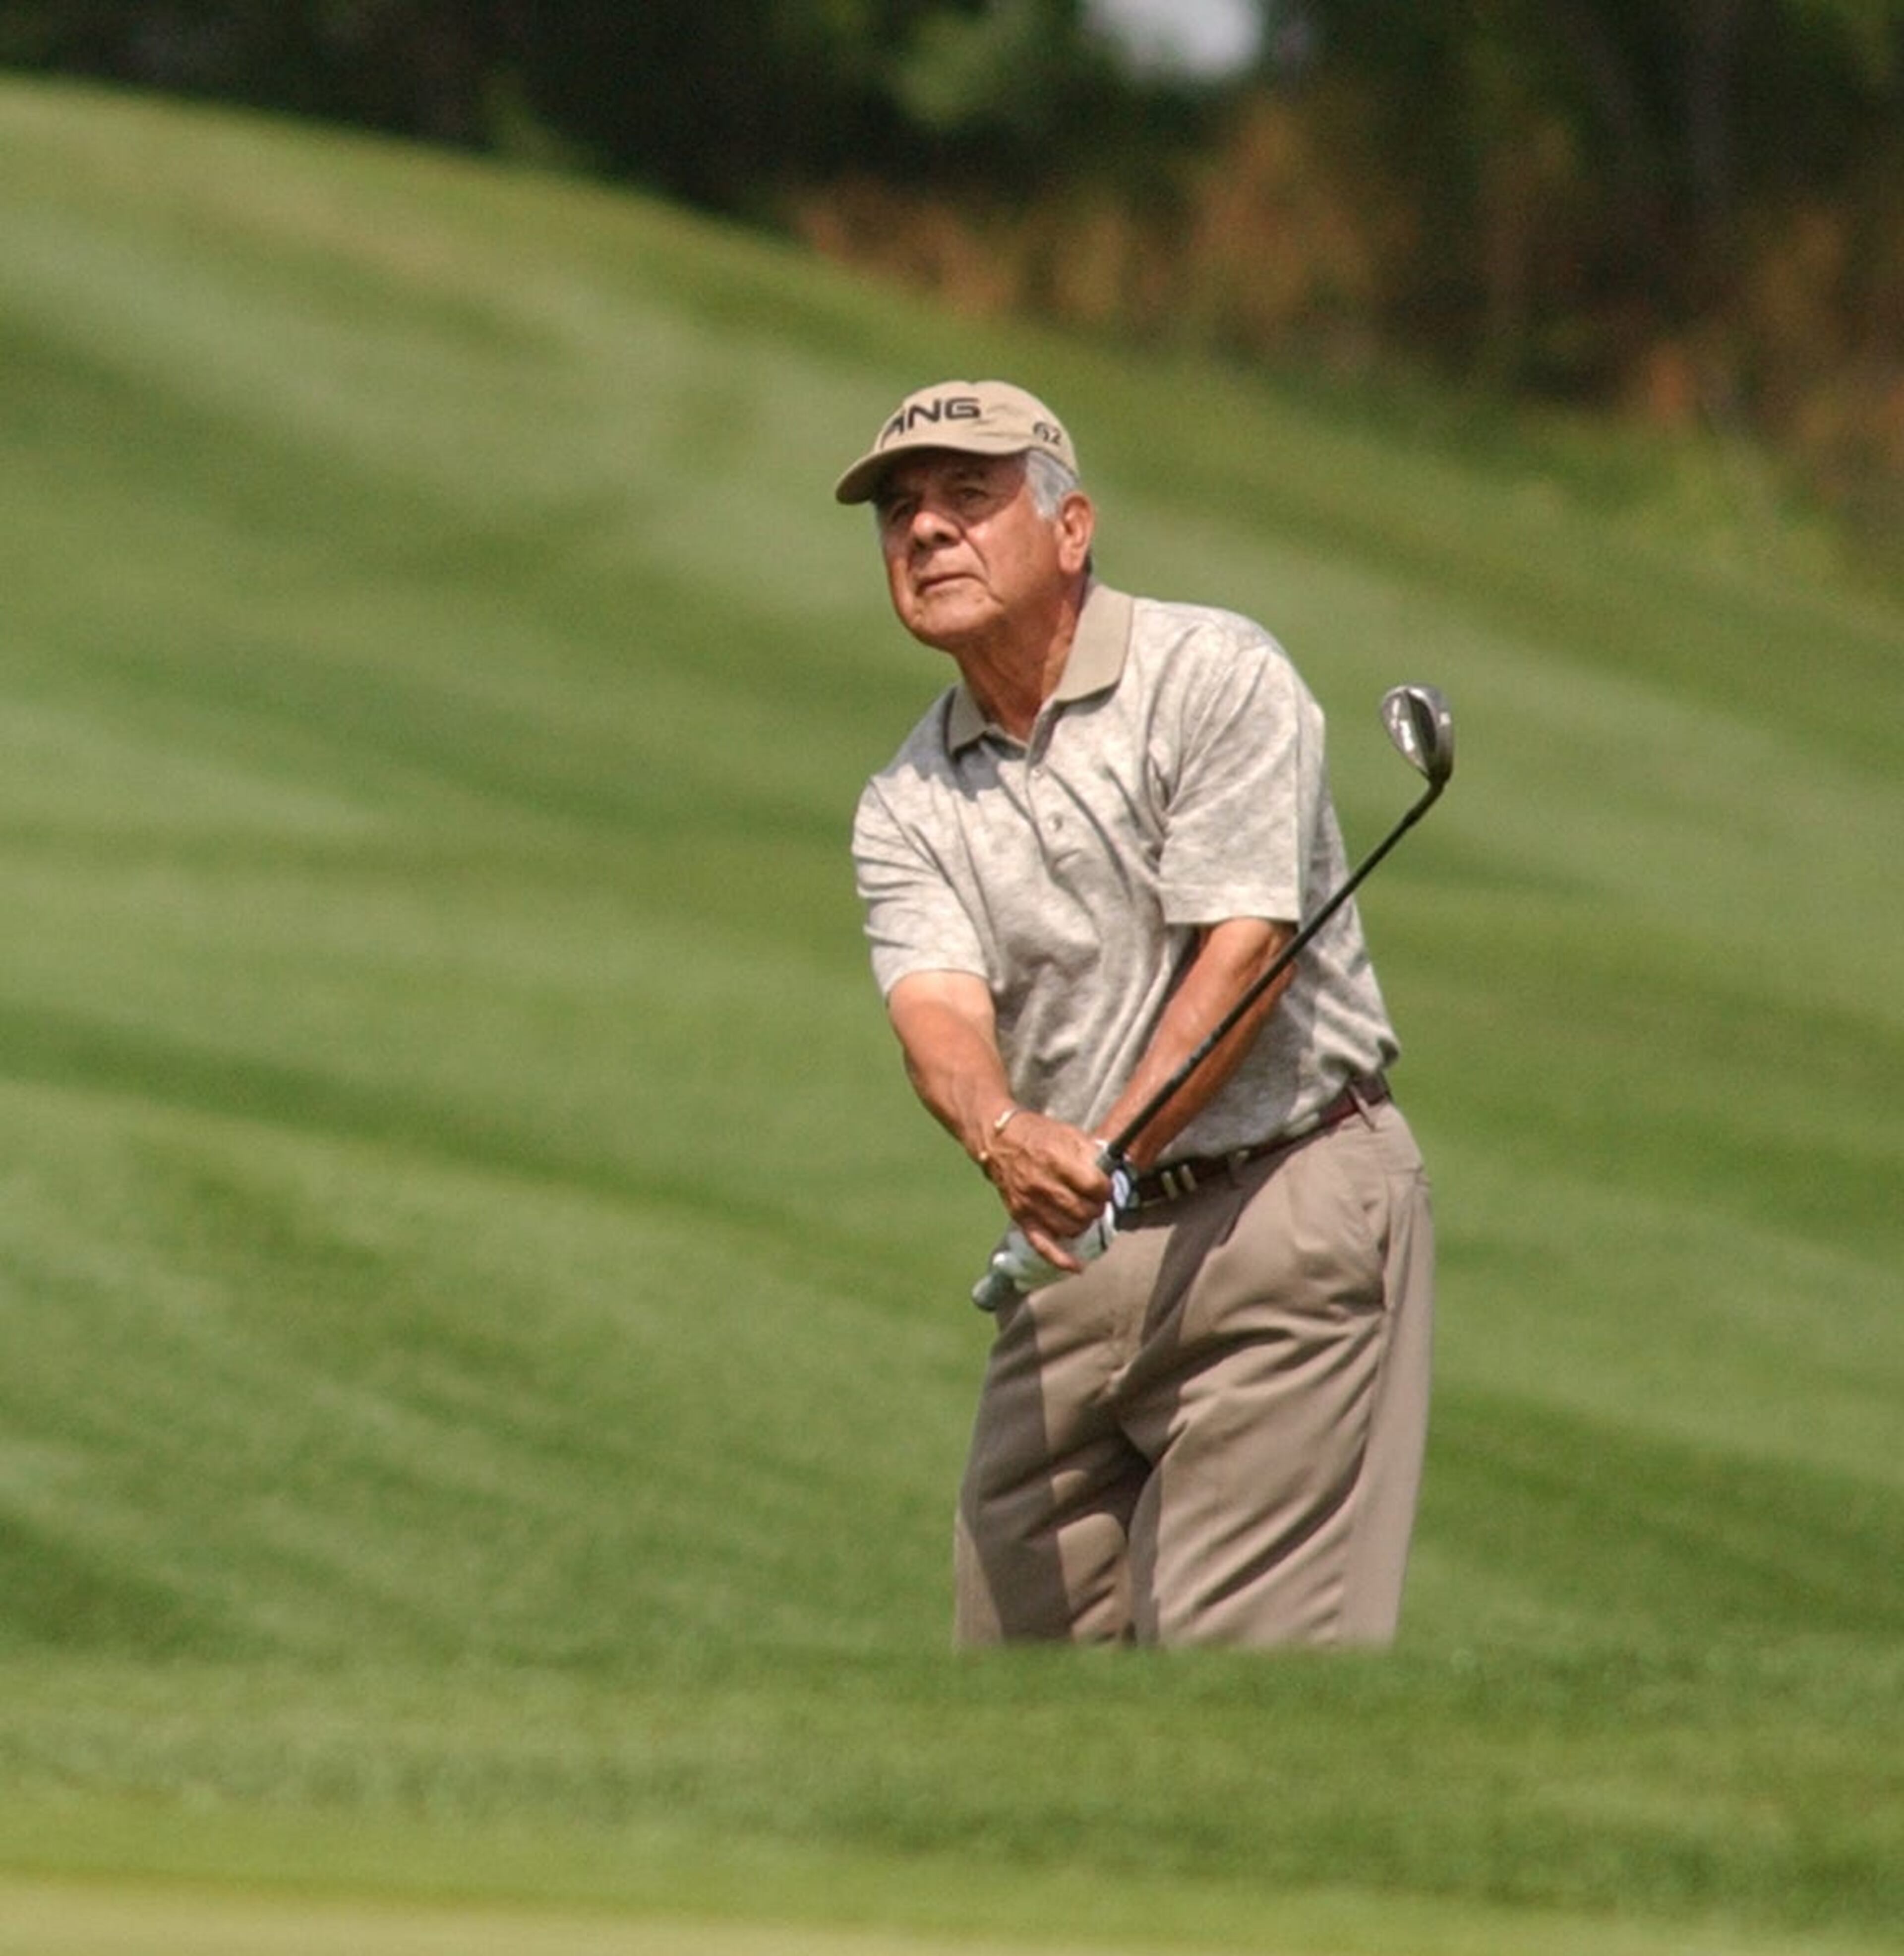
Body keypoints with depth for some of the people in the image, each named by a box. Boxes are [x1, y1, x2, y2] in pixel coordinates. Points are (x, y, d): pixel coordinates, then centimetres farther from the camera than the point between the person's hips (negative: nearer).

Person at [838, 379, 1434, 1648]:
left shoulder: (1215, 679, -5)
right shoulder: (908, 808, 9)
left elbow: (1242, 948, -14)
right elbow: (940, 1008, -9)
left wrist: (1105, 1153, -26)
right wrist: (1007, 1137, -32)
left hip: (1286, 1210, -6)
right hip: (1077, 1257, 6)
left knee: (1234, 1650, -13)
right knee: (1023, 1640, 4)